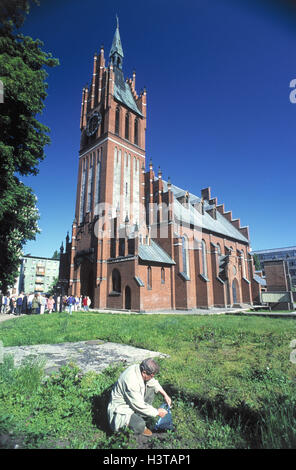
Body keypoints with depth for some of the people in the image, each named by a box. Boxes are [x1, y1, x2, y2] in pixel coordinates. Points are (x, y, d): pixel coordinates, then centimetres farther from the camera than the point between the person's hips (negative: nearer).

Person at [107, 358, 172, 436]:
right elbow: (139, 406, -27)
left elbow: (153, 382, 8)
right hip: (121, 409, -9)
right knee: (140, 425, -30)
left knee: (151, 388, 4)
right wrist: (157, 412, -15)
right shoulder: (131, 381, -36)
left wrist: (165, 394, -2)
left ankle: (140, 417, 6)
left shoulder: (140, 369, -12)